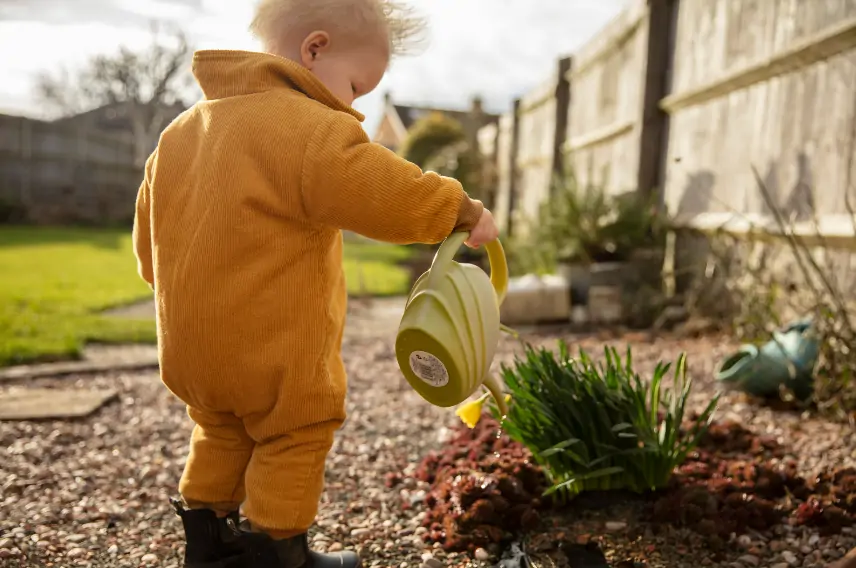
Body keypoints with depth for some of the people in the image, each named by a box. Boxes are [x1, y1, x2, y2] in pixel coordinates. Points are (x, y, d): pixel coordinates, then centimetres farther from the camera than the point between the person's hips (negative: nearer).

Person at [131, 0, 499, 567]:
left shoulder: (181, 130, 10)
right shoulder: (311, 130, -18)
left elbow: (151, 235, 16)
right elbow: (390, 195, -24)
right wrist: (464, 210, -8)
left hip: (189, 344, 8)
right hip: (276, 350, -8)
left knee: (222, 433, 26)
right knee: (295, 437, 12)